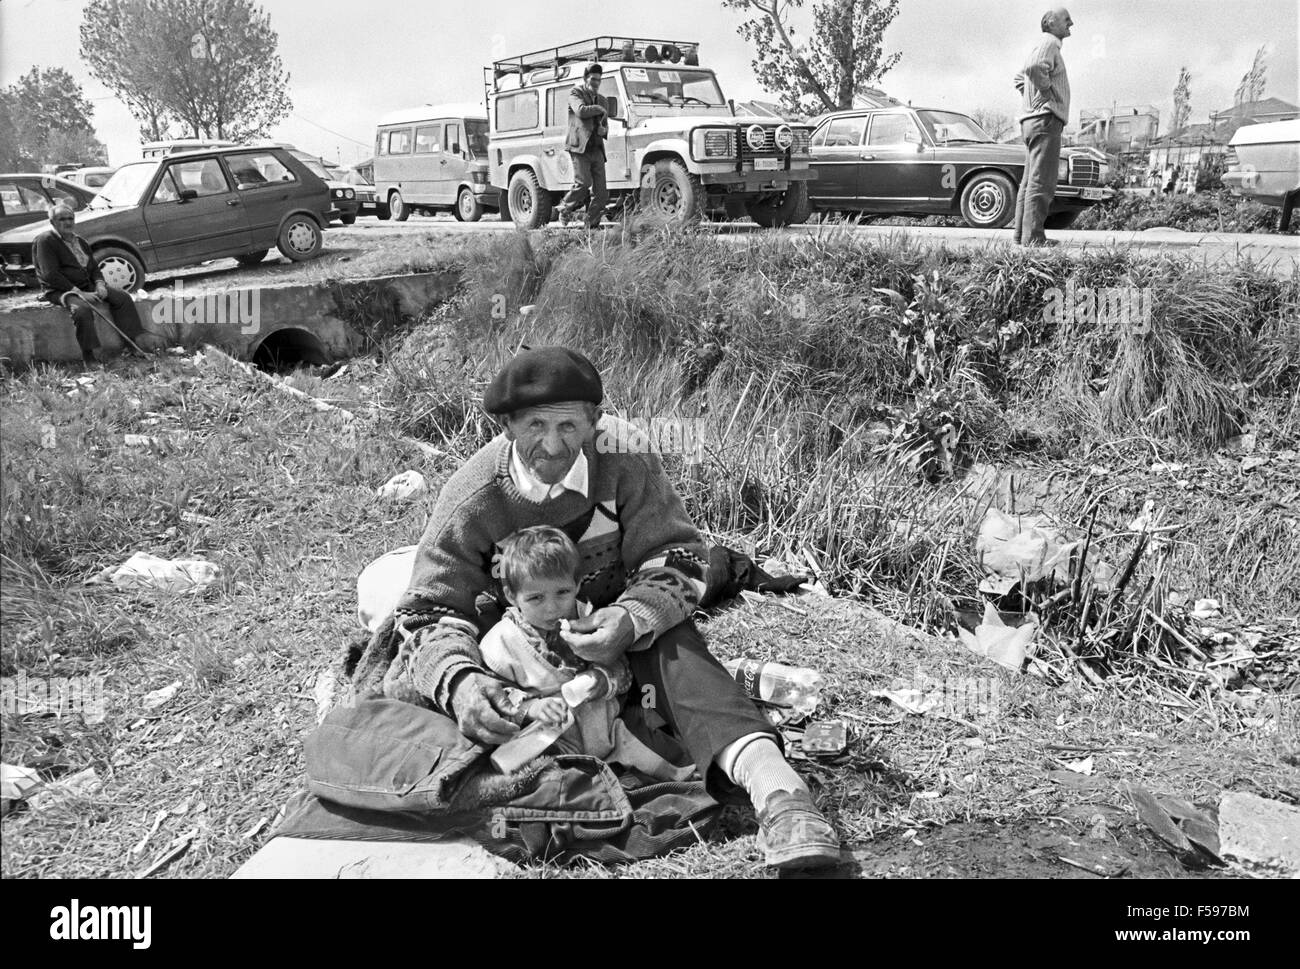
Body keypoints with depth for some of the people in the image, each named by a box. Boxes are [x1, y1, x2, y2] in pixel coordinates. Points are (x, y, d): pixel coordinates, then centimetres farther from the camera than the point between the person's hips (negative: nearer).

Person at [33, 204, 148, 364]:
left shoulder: (79, 241, 16)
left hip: (87, 286, 8)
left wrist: (100, 284, -4)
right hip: (60, 290, -7)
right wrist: (79, 292, -23)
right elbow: (50, 275, -17)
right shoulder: (45, 241, -9)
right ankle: (92, 358, -35)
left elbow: (93, 267, 19)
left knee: (122, 297, -10)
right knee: (82, 309, -37)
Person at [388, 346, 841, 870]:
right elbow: (431, 609, -19)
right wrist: (458, 680, -42)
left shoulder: (623, 459, -20)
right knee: (407, 689, -23)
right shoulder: (472, 497, -21)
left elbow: (676, 561, -18)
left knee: (672, 646, -35)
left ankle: (772, 784, -48)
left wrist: (632, 619, -41)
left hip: (611, 630, -1)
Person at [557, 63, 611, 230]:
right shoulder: (575, 93, 3)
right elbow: (581, 111, -17)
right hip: (579, 146, -6)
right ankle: (565, 208, 4)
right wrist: (600, 109, -2)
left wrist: (603, 131, 3)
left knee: (601, 192, -4)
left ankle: (592, 225, 2)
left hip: (597, 149, 6)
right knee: (583, 182, -19)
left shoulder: (603, 100, 21)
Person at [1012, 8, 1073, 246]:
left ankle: (1022, 235, 12)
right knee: (1041, 183, -15)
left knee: (1030, 182, 10)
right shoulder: (1049, 43, -7)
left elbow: (1021, 78, 35)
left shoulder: (1049, 47, 25)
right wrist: (1048, 93, -16)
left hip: (1033, 120, 11)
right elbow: (1034, 68, -28)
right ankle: (1033, 238, -20)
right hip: (1046, 119, -11)